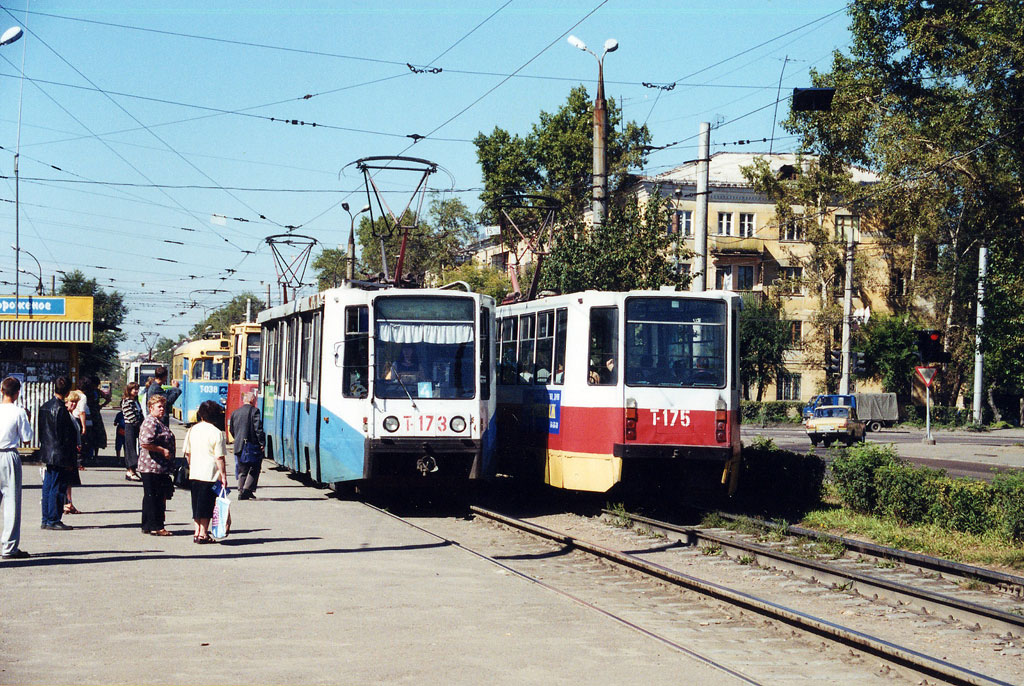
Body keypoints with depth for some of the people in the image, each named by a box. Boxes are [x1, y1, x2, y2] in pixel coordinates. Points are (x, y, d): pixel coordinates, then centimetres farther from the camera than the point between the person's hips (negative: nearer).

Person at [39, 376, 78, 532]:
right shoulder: (61, 409, -17)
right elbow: (66, 437, -17)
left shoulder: (45, 406, 9)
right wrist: (70, 460, -13)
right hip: (59, 455, -8)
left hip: (47, 453, 9)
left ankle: (46, 520, 18)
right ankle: (53, 520, 1)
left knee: (48, 487, 13)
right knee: (58, 488, -2)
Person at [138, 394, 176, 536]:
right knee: (153, 497, -6)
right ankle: (156, 527, -3)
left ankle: (148, 526, 21)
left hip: (161, 468, 11)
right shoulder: (150, 422, -14)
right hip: (152, 467, -11)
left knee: (160, 497, 14)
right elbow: (145, 443, -25)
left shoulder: (159, 422, 20)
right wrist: (162, 450, -19)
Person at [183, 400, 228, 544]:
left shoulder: (192, 430, 5)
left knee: (197, 504, 14)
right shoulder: (216, 433, -12)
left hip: (194, 473, 5)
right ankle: (203, 534, 5)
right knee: (207, 504, 2)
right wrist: (223, 475, -8)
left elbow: (187, 452, 10)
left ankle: (197, 533, 18)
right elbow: (219, 458, -13)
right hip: (210, 475, -5)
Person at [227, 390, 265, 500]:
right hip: (252, 445, -5)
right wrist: (262, 443, -9)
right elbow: (258, 428, -14)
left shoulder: (235, 413, 11)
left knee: (242, 470, 14)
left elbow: (231, 430, 18)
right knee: (254, 469, 3)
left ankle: (241, 491, 12)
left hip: (239, 446, 6)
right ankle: (247, 489, -8)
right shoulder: (254, 411, -8)